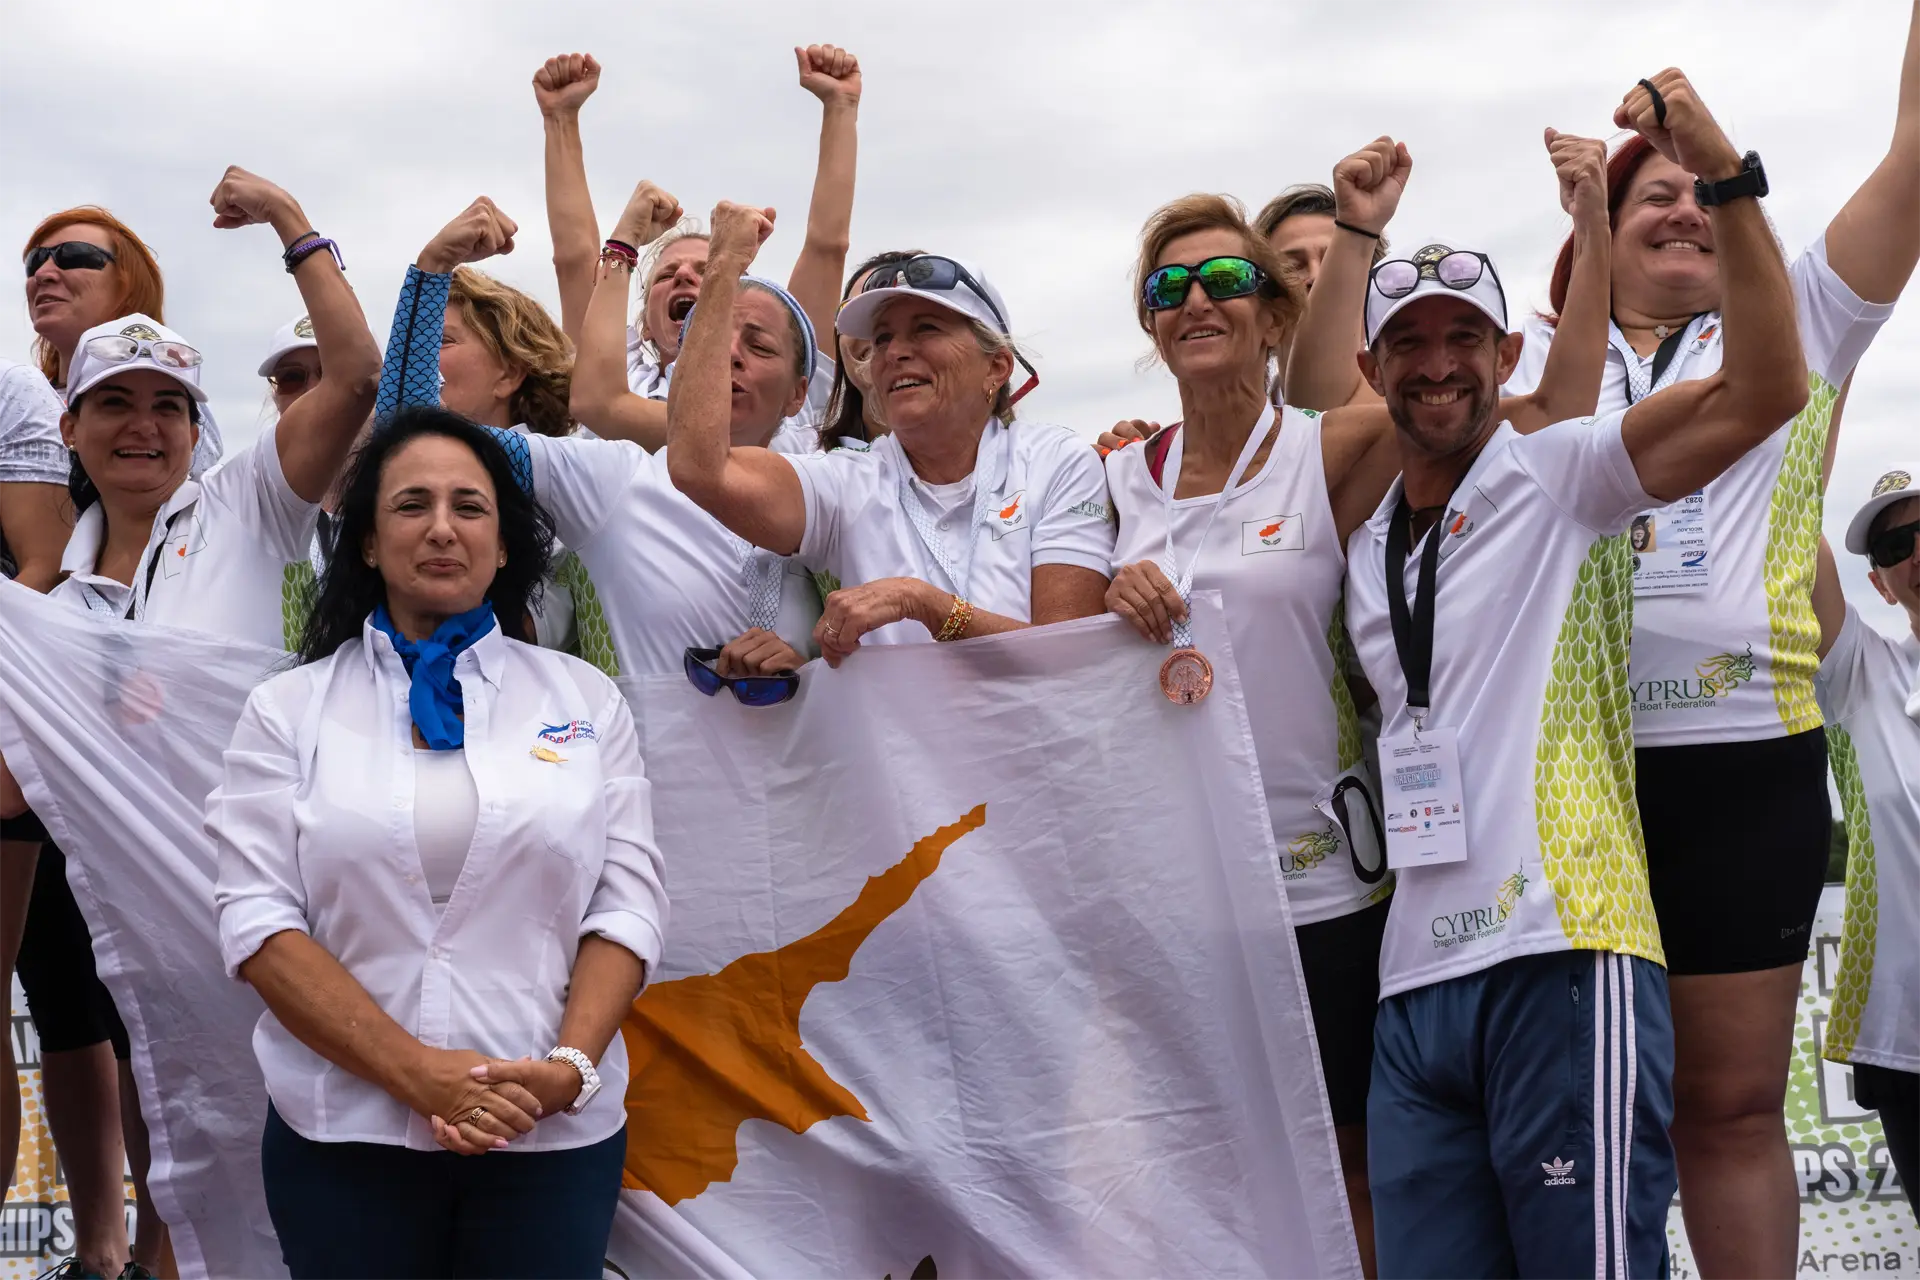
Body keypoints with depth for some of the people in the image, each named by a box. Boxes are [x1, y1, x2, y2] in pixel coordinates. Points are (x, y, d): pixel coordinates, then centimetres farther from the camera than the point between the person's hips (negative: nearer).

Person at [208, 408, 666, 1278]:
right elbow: (258, 920, -4)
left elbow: (628, 904, 2)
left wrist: (570, 1066, -13)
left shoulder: (585, 700, 7)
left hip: (555, 1132, 1)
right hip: (342, 1135, 0)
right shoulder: (288, 709, 4)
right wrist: (416, 1071, -15)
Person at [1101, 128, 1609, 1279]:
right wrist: (1116, 608, -10)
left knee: (1344, 1169, 7)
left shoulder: (1332, 454, -4)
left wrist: (1597, 230, -15)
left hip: (1322, 882, -3)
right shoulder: (1116, 480, 6)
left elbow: (1557, 408, -9)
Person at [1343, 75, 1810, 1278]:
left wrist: (1727, 179, -19)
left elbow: (1765, 391, -12)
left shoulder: (1559, 478, 1)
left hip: (1563, 961, -6)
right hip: (1417, 983, 6)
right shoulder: (1367, 545, 20)